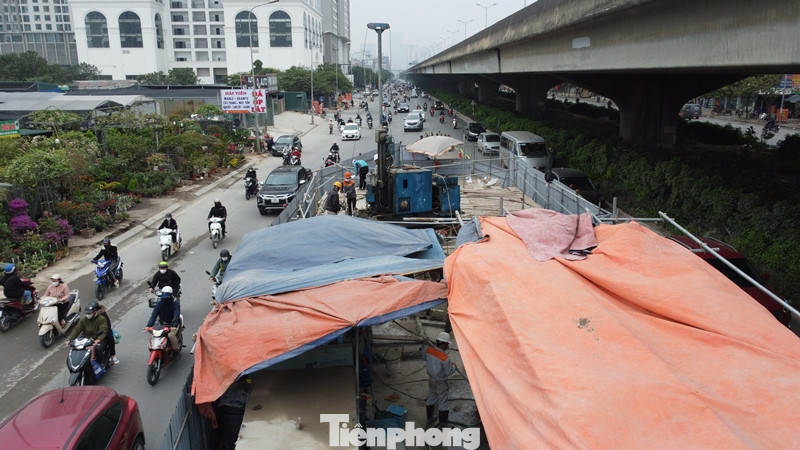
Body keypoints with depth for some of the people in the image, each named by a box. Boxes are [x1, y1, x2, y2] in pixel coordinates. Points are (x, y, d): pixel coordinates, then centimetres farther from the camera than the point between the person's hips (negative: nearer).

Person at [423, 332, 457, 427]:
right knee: (443, 402, 13)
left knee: (431, 399, 25)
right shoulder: (445, 358, -32)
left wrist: (425, 344, 12)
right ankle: (442, 423, 27)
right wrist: (453, 366, -1)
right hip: (441, 383, -6)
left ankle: (429, 419, 42)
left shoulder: (428, 349, -17)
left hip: (431, 379, 6)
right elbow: (449, 372, -19)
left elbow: (424, 357, 6)